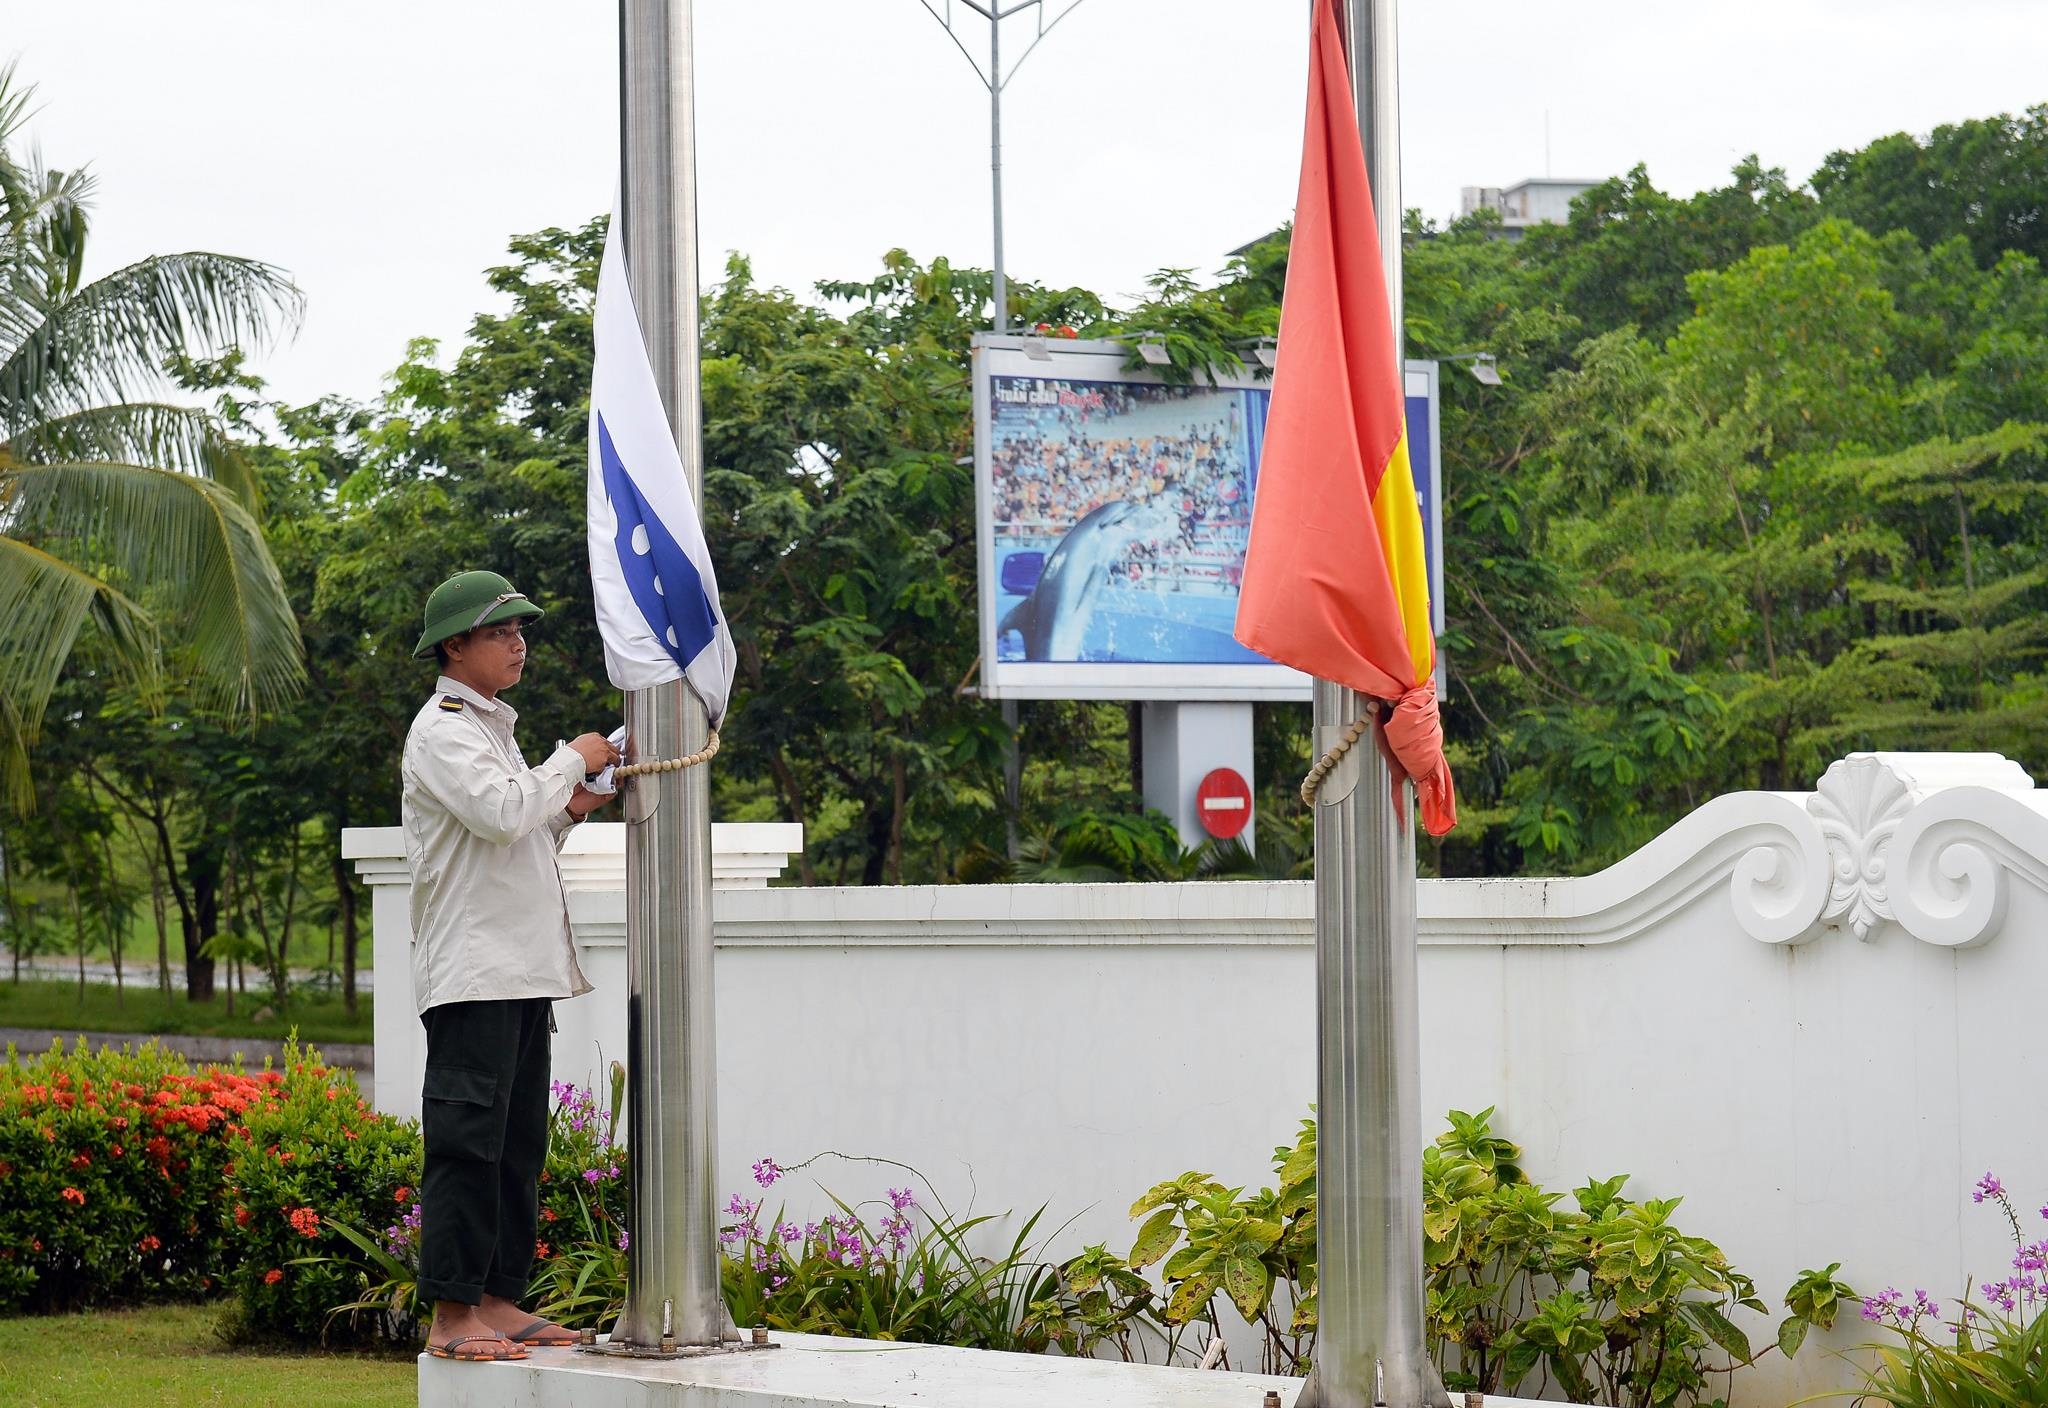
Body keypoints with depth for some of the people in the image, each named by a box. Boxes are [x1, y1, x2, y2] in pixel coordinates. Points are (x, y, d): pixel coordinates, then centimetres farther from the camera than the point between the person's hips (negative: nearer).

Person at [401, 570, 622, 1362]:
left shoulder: (492, 726, 22)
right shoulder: (442, 730, -7)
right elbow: (501, 814, -21)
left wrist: (567, 813, 11)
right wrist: (573, 760, -9)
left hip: (523, 970, 10)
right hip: (471, 972, -10)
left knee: (516, 1146, 9)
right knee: (468, 1142, -11)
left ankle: (498, 1302, 13)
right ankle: (450, 1317, -10)